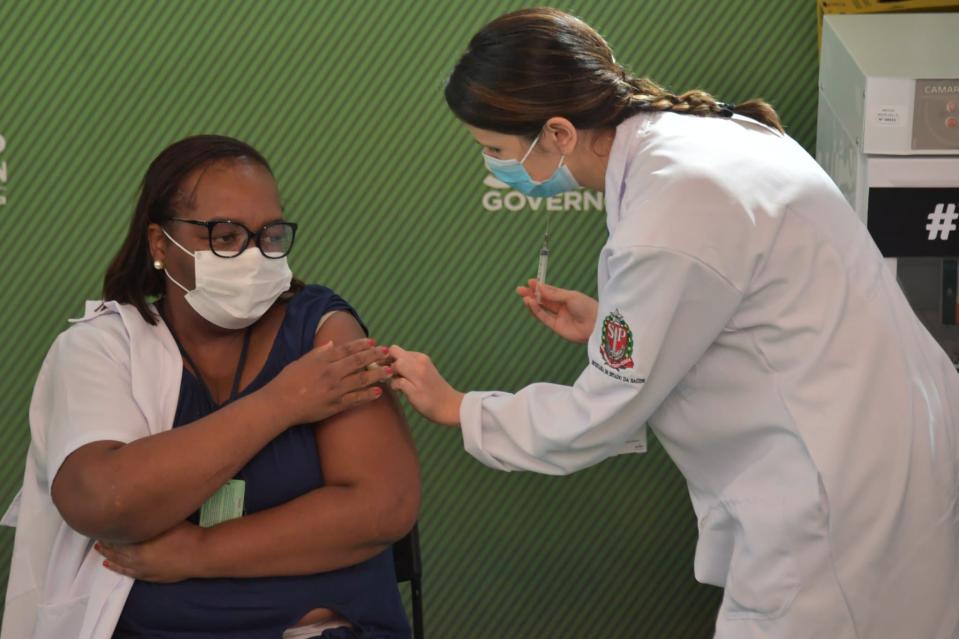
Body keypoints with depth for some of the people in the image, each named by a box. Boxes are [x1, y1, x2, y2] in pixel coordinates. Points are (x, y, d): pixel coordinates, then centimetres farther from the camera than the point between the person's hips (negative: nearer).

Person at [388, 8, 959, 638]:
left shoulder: (670, 219, -24)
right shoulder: (700, 135, 3)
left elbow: (596, 421, -13)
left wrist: (455, 407, 1)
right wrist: (610, 323, 12)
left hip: (853, 501, -9)